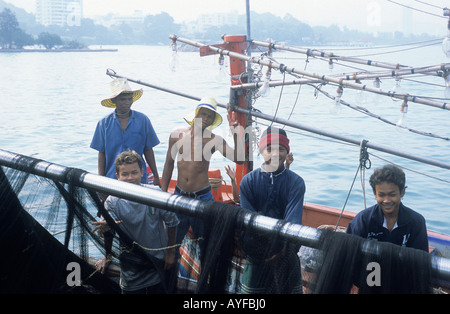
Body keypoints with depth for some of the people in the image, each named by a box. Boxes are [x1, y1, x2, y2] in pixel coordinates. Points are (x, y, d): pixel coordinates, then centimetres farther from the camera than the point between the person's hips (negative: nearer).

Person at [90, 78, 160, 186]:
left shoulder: (143, 120, -1)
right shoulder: (104, 123, -1)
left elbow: (148, 151, 5)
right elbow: (101, 154, 4)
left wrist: (156, 177, 6)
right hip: (111, 178, 0)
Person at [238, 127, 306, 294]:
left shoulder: (296, 182, -1)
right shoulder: (248, 181, 1)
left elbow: (293, 219, -13)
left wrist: (284, 245, -32)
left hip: (285, 248, 0)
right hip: (257, 248, 0)